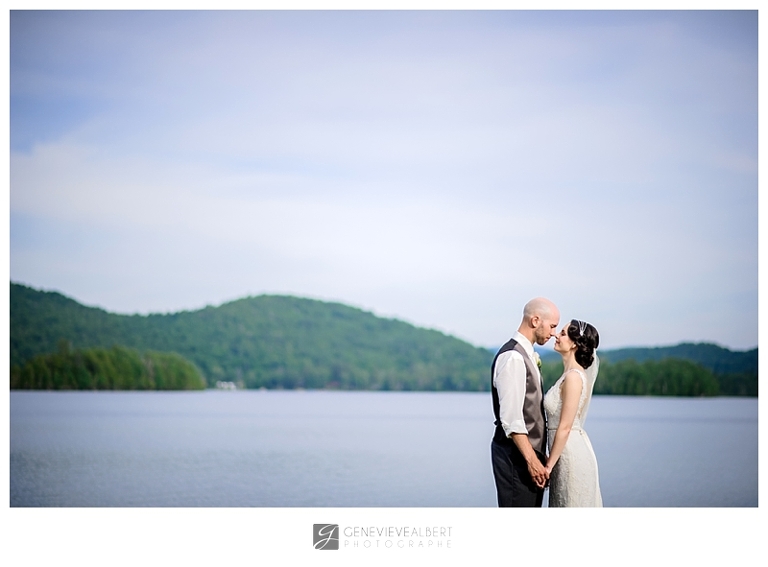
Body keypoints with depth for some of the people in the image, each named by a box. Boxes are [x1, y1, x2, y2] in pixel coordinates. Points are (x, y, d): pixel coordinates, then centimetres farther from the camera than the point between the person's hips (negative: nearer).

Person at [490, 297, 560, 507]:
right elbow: (511, 419, -22)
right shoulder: (512, 357, -17)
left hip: (530, 452, 10)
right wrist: (531, 460, -22)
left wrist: (536, 456, 16)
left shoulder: (527, 355, 15)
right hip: (516, 456, -10)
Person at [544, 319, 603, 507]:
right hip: (570, 451, 9)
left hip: (571, 454, -9)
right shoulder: (570, 373, 11)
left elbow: (564, 427, -19)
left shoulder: (574, 377, -17)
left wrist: (549, 466, -16)